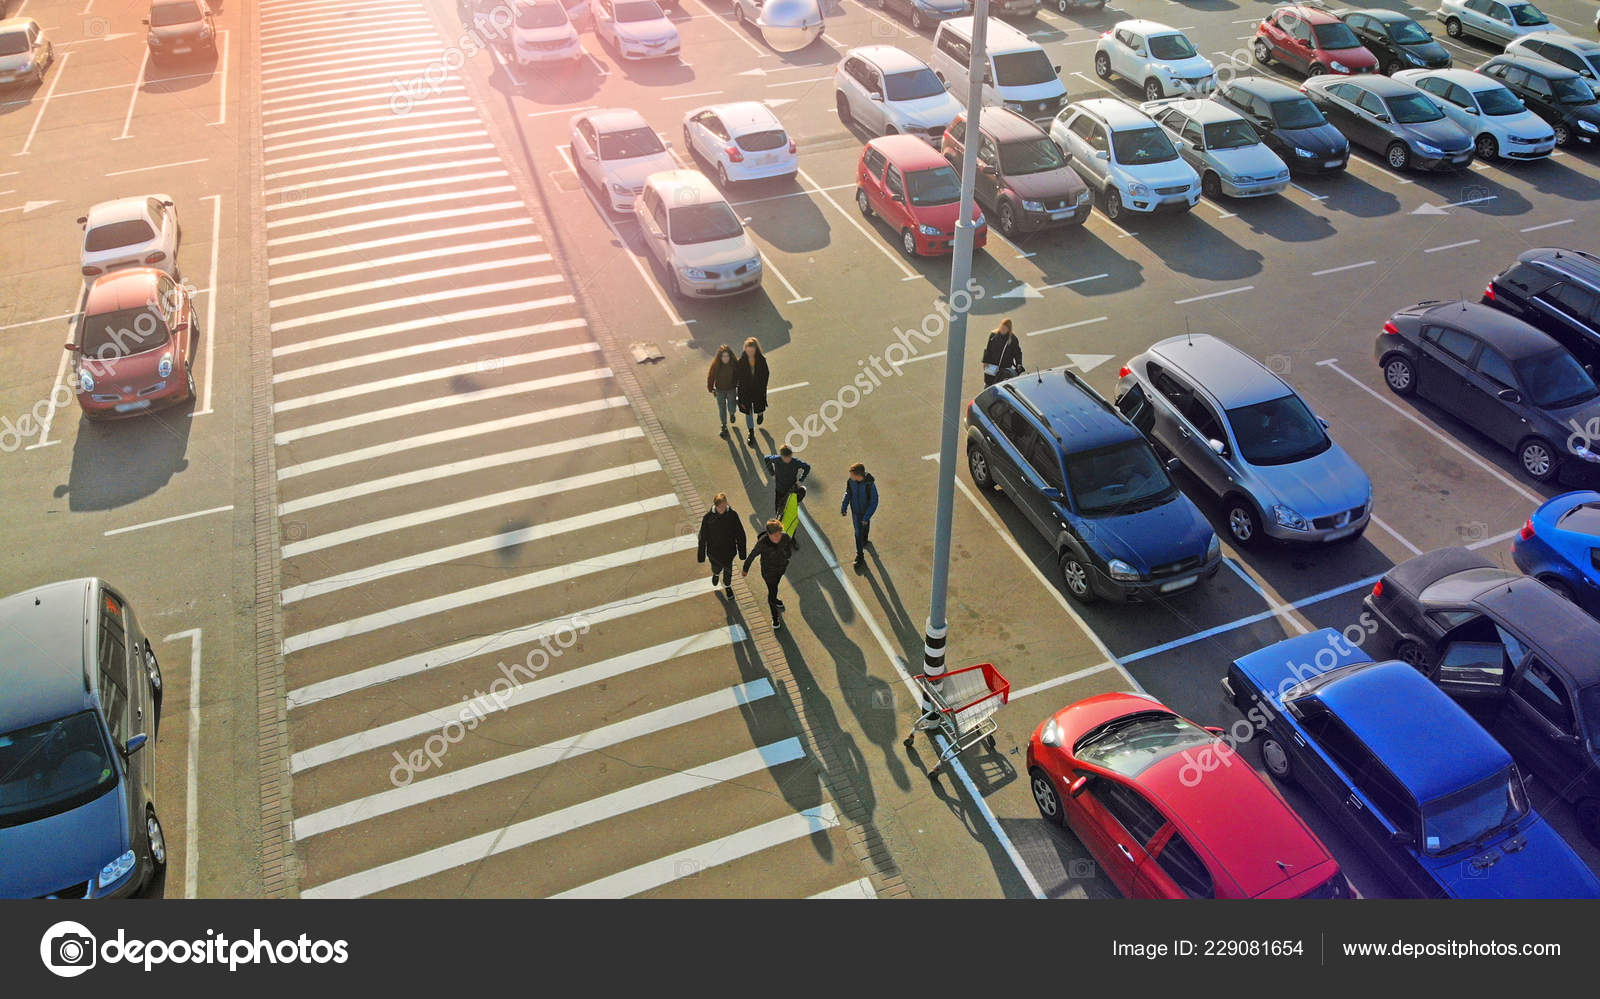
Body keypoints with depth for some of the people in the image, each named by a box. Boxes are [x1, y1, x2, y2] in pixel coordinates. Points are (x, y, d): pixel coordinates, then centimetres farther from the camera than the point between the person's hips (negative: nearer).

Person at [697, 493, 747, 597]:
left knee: (728, 569, 20)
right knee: (716, 568, 22)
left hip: (729, 551, 1)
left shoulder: (732, 515, -20)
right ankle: (716, 574, 61)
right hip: (714, 551, -1)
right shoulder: (708, 517, -22)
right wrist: (701, 557, -8)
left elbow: (740, 534, -8)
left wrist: (742, 552, -3)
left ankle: (727, 585, 52)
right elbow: (702, 537, -12)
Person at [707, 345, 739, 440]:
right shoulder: (715, 364, -21)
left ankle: (732, 414, 40)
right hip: (720, 391, 0)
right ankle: (724, 427, 34)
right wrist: (710, 389, 2)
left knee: (731, 408, 1)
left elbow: (739, 376, -5)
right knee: (722, 410, 11)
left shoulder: (734, 364, -20)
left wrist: (739, 387, 2)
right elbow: (710, 377, -6)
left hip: (731, 390, 0)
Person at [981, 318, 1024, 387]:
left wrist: (1019, 364, -11)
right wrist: (985, 361, 2)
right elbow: (987, 349, 6)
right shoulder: (993, 335, 0)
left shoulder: (1012, 338, -4)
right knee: (988, 384, 9)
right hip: (992, 365, 2)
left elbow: (1017, 352, 0)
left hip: (1005, 368, -2)